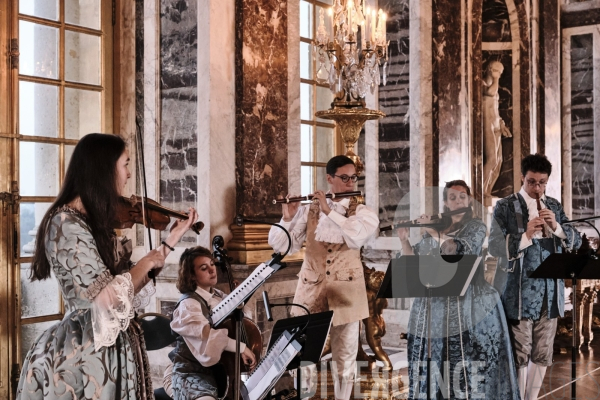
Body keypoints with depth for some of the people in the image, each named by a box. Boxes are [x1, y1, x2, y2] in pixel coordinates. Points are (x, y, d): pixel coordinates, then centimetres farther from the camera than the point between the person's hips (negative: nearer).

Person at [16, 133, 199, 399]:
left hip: (111, 349, 9)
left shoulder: (94, 221, 8)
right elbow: (109, 298, -24)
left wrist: (172, 240, 13)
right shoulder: (66, 224, -19)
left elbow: (129, 283, 10)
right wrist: (148, 262, -9)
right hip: (85, 355, -9)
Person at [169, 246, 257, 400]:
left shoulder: (219, 296, 9)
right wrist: (241, 347, -29)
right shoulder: (188, 304, -14)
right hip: (192, 374, -8)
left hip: (219, 371, 8)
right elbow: (209, 333, -30)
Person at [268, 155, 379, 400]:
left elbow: (357, 237, -19)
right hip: (311, 289, 0)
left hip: (345, 291, 0)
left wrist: (329, 211, -19)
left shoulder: (362, 213, 3)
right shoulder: (308, 209, 3)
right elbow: (280, 246, 1)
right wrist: (288, 218, -15)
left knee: (345, 356, 7)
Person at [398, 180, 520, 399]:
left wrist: (433, 232, -10)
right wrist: (404, 240, 0)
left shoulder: (476, 226, 3)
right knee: (432, 361, 3)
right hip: (433, 306, 4)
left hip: (467, 305, -4)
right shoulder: (435, 228, 14)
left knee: (469, 362, -8)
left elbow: (461, 249, -17)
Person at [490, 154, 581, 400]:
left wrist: (556, 227, -10)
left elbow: (576, 241, 8)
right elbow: (494, 246, -9)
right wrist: (525, 236, -21)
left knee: (543, 355, 11)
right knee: (520, 355, -1)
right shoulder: (505, 207, -2)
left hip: (549, 293, 5)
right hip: (518, 293, -5)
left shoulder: (554, 206, 12)